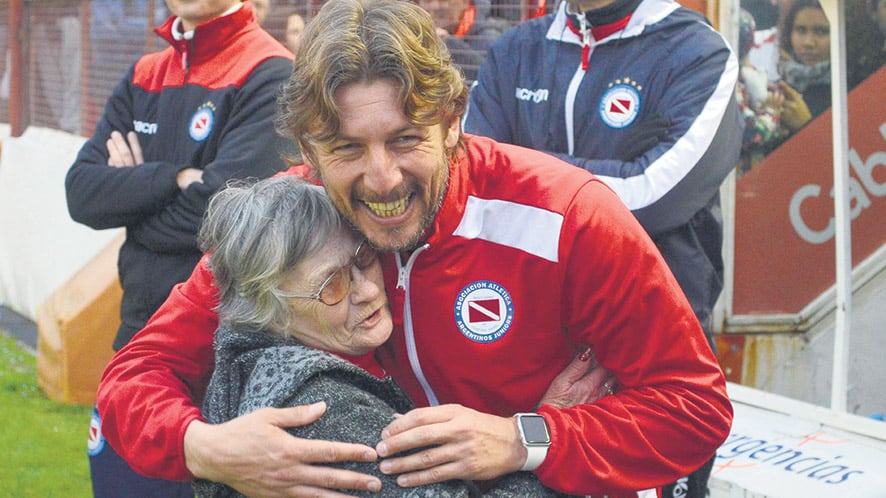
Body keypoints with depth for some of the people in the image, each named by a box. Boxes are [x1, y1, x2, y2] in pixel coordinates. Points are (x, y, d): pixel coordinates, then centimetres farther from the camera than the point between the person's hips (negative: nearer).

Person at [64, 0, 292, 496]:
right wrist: (175, 179, -15)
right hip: (139, 331, 7)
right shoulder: (143, 78, 11)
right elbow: (81, 191, 0)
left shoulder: (269, 76, -10)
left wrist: (132, 191, -4)